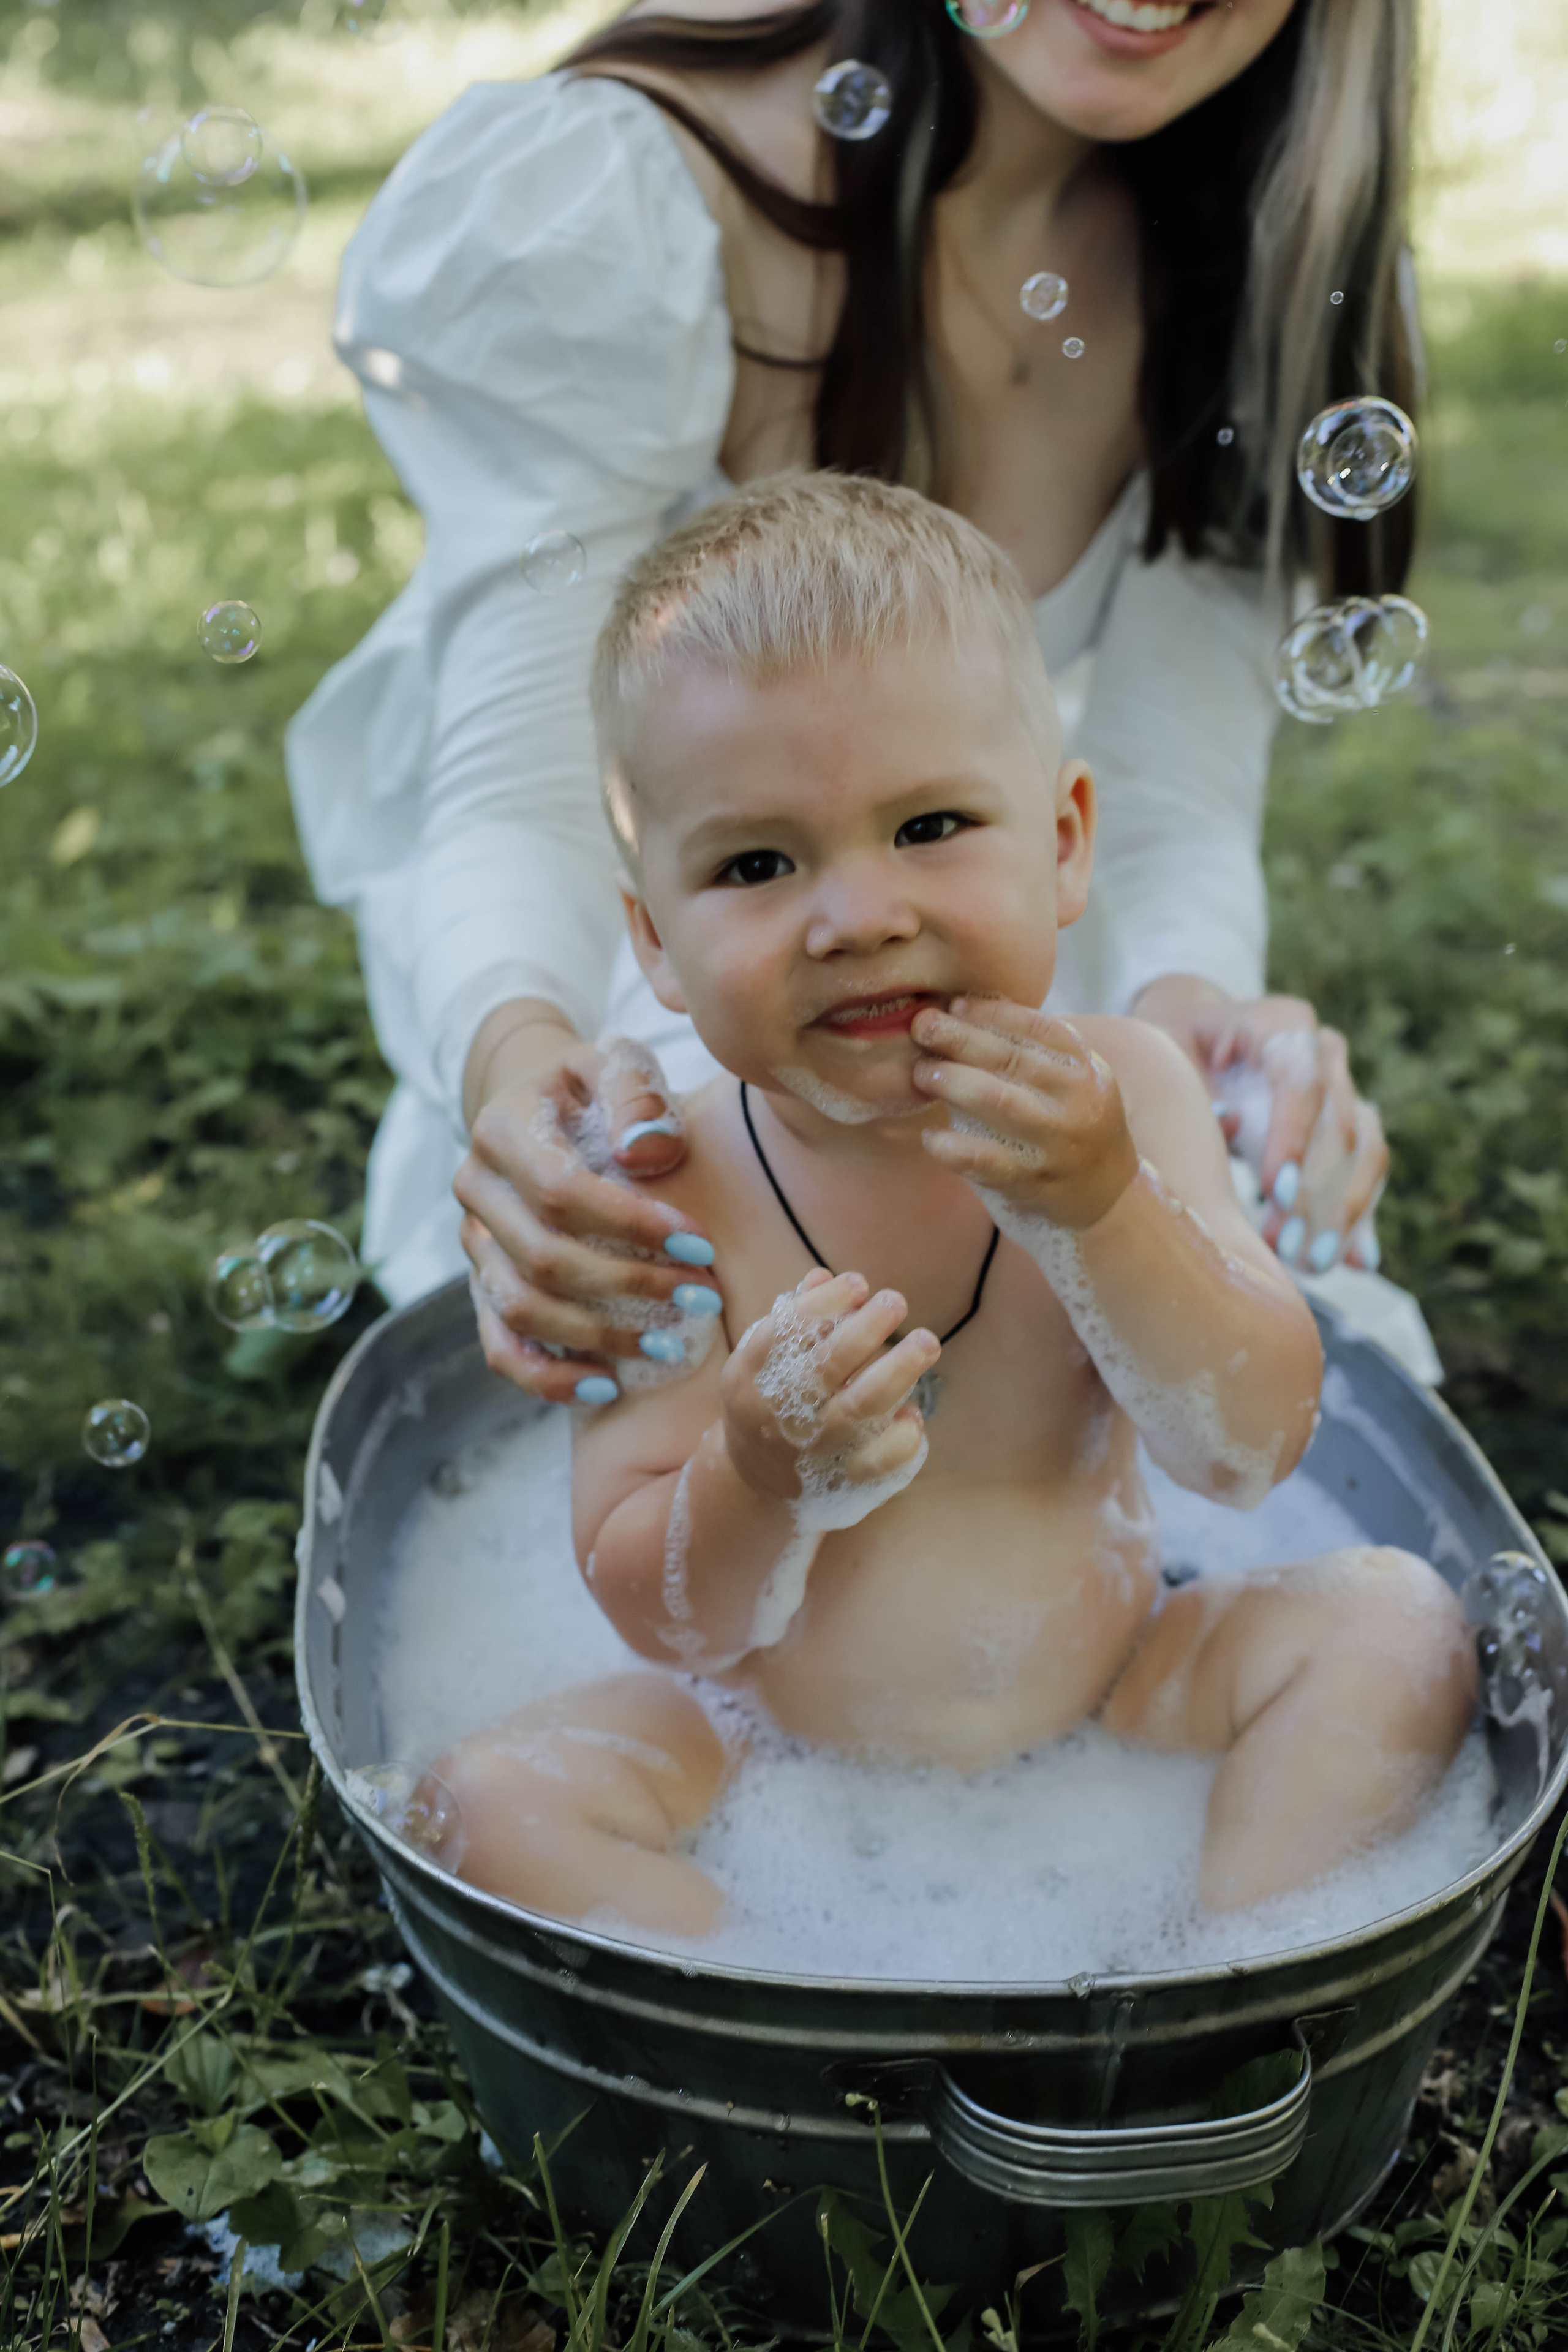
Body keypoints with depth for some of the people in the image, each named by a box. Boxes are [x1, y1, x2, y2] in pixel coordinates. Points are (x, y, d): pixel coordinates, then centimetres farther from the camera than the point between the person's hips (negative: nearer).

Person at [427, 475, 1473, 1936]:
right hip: (787, 1765, -1)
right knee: (495, 1794, -23)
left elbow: (1254, 1450, -16)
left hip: (1110, 1707, 2)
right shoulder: (666, 1194, -19)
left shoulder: (1117, 1095, -13)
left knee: (1397, 1623, -16)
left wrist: (1101, 1212, -31)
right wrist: (764, 1483, -38)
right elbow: (665, 1622, -15)